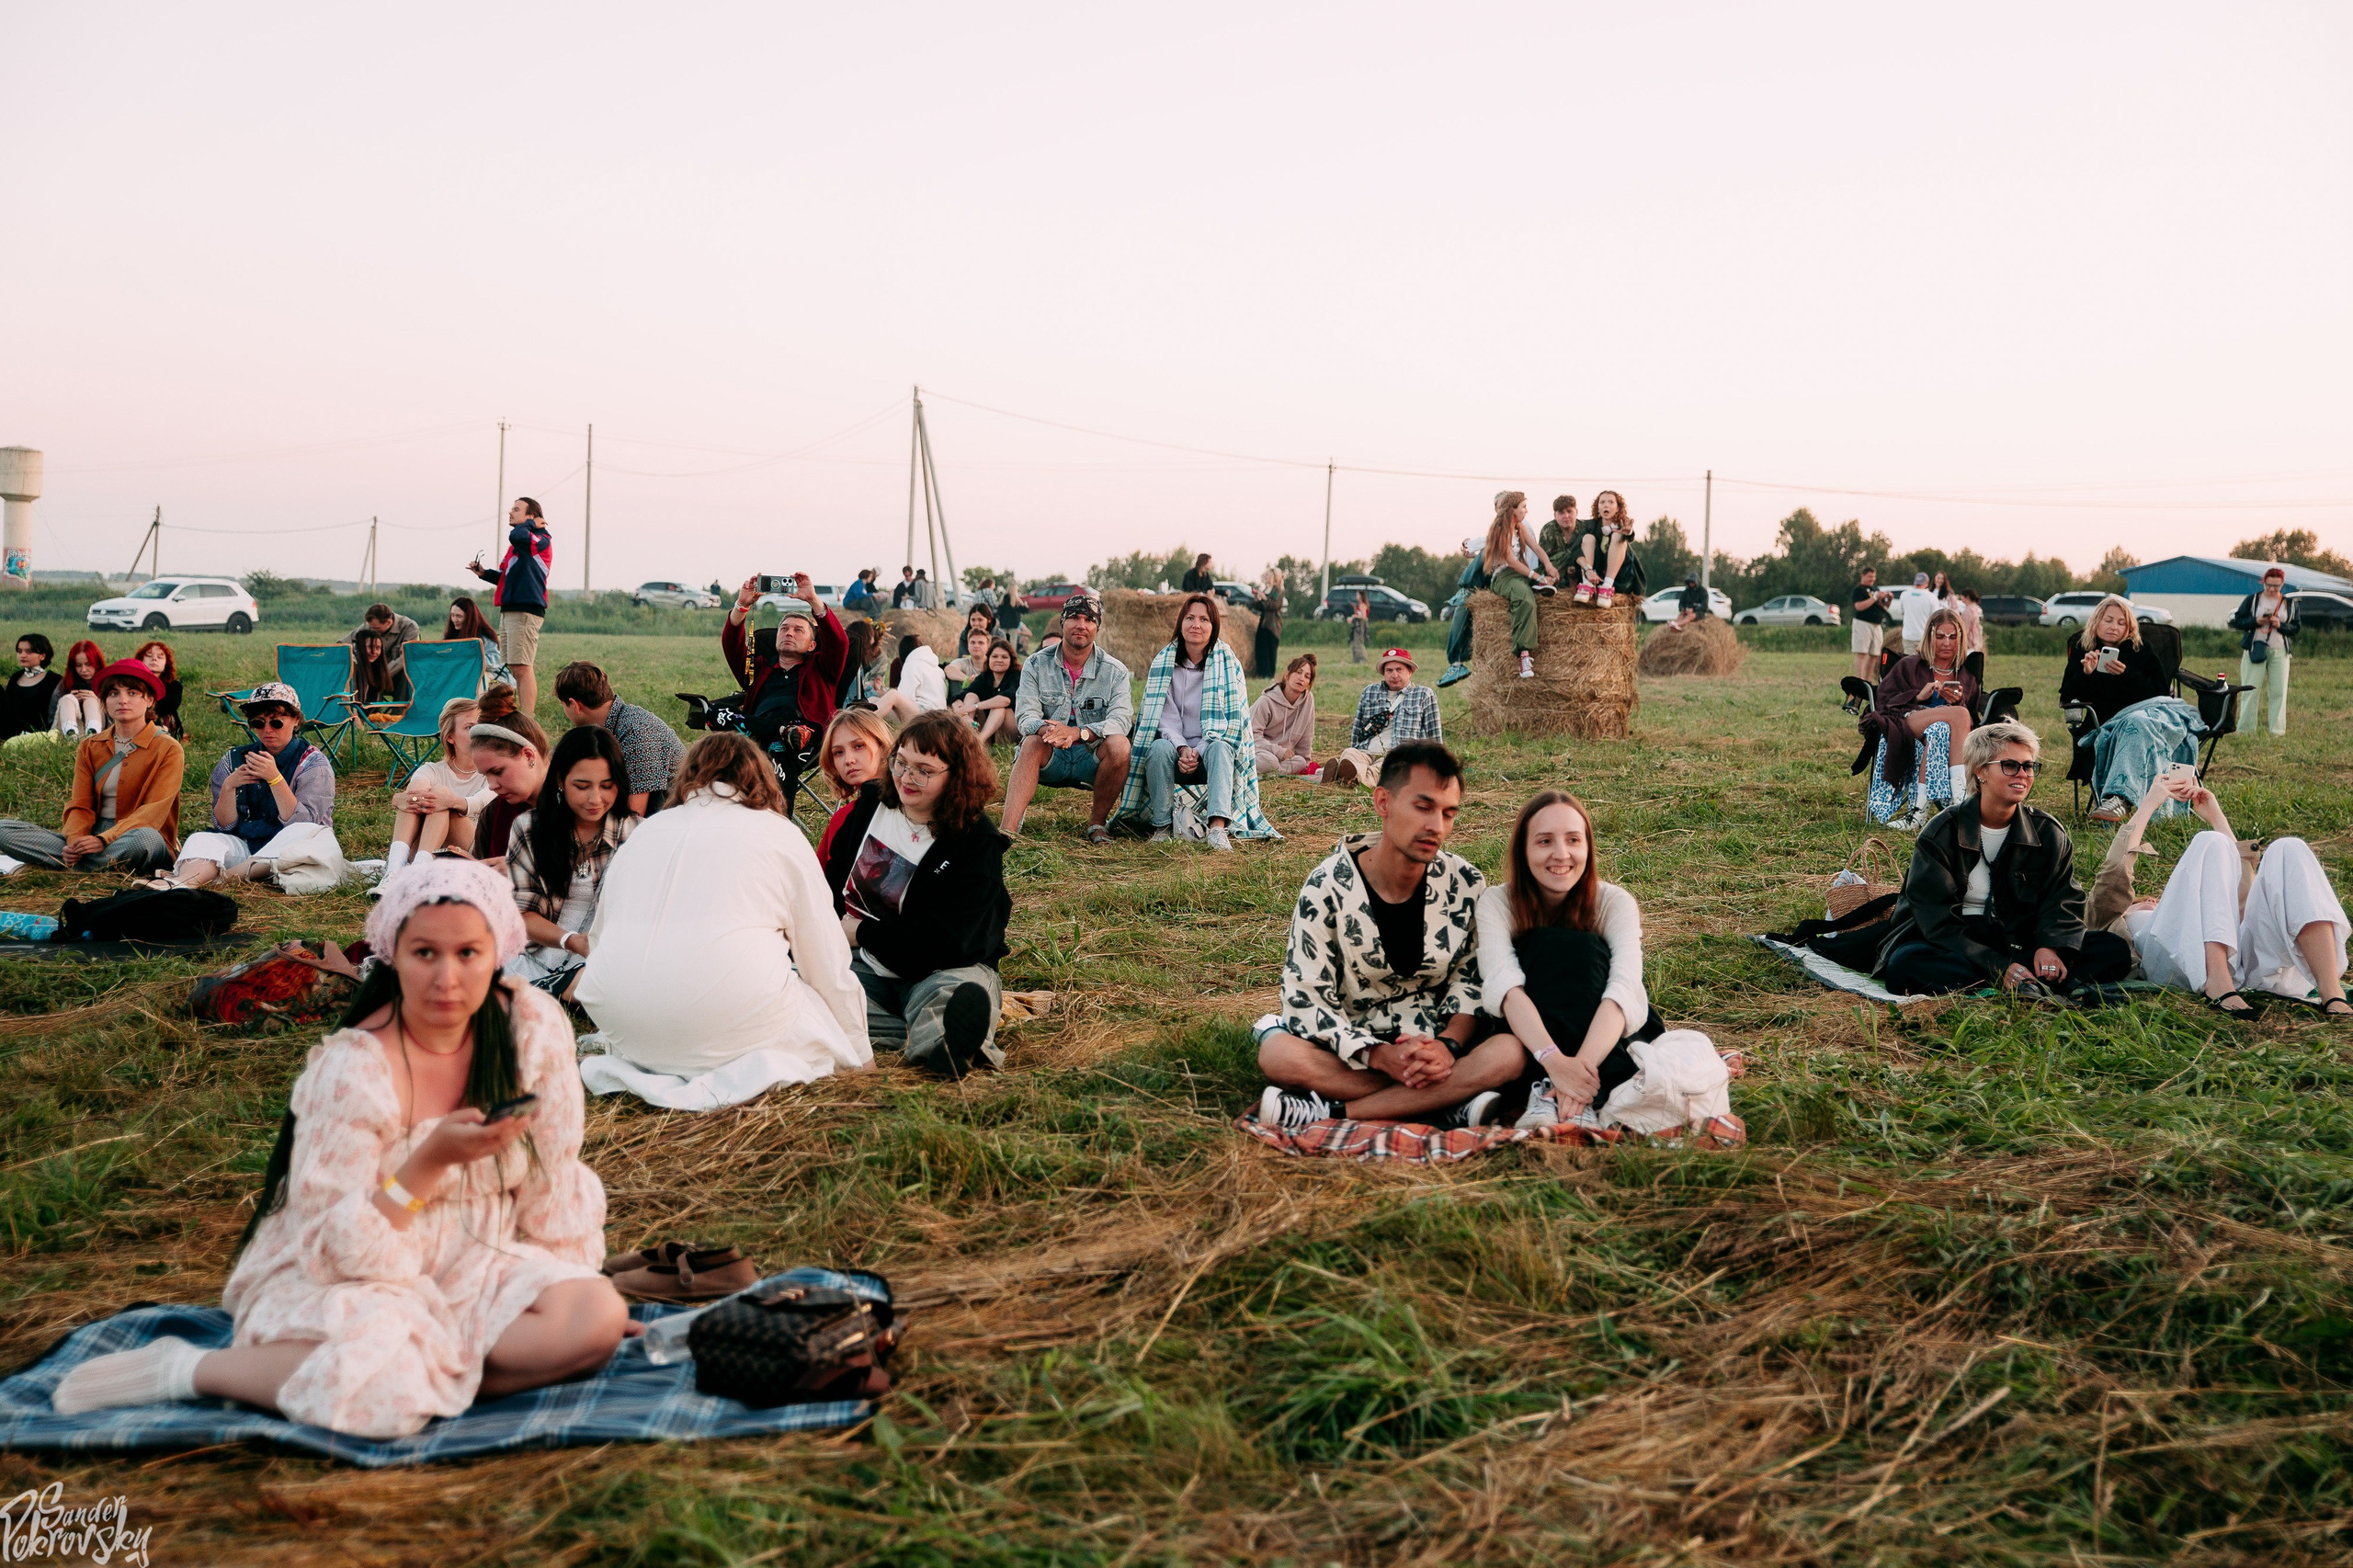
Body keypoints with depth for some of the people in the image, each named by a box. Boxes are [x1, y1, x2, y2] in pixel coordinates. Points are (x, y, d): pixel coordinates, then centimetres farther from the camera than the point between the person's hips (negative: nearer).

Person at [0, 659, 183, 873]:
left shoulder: (168, 749, -2)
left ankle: (71, 864, -19)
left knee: (145, 838, -42)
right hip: (92, 837, 4)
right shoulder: (90, 747, 12)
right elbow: (80, 806, 5)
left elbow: (154, 812, -12)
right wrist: (75, 841, -18)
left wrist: (104, 840, -25)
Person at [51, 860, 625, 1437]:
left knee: (599, 1318, -23)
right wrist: (432, 1159, -32)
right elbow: (336, 1246, -20)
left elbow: (553, 1177, 3)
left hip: (471, 1265, 4)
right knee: (382, 1391, -35)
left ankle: (424, 1374, -13)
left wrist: (577, 1296, 2)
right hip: (342, 1278, -4)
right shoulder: (353, 1070, -19)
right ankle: (184, 1369, -10)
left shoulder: (535, 1026, -9)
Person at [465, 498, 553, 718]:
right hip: (509, 612, 10)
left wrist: (530, 524, -8)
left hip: (525, 612, -10)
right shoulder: (521, 543, 23)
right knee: (514, 668, 11)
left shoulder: (541, 540, -6)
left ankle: (527, 721, -15)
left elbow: (516, 536, -28)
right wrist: (484, 573, 14)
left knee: (521, 667, -14)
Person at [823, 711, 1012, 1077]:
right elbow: (832, 878, 16)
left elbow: (945, 939, -18)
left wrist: (862, 933, -13)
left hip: (943, 968, -5)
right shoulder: (871, 803, 4)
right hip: (861, 964, 5)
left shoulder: (977, 843, -13)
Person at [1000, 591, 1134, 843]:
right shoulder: (1037, 664, 1)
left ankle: (1097, 823, -12)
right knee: (1032, 742, -31)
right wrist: (1047, 730, -35)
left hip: (1093, 759, 0)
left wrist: (1078, 733, -34)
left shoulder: (1115, 671, -1)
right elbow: (1025, 716, -10)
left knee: (1119, 744, -30)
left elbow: (1121, 719, -16)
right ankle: (1008, 831, -44)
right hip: (1049, 761, 0)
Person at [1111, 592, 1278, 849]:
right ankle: (1162, 826, -26)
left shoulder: (1228, 664, -1)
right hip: (1176, 749, 1)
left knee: (1219, 749, -35)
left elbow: (1232, 719, -5)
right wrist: (1182, 749, -21)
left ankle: (1218, 826, -49)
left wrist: (1198, 752, -17)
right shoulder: (1163, 662, 3)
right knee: (1159, 748, -32)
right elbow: (1164, 717, -3)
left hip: (1209, 752, -1)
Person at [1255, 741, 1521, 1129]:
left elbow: (1473, 980, 1)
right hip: (1353, 1049, -2)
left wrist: (1448, 1044, -20)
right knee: (1278, 1054, -33)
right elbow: (1305, 1001, -12)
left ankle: (1331, 1110, -27)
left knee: (1510, 1052, -30)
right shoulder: (1328, 886, -10)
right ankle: (1446, 1100, -28)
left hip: (1435, 1043, 2)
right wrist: (1379, 1055, -27)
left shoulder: (1466, 884, -3)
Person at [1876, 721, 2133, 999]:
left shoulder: (2048, 832, 6)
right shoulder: (1942, 834, -7)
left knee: (2115, 951, -15)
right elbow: (1938, 921, -14)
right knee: (1904, 964, -38)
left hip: (2018, 943, 4)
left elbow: (2063, 900, 1)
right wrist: (1999, 967, -27)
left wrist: (2052, 946, -23)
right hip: (1955, 946, -3)